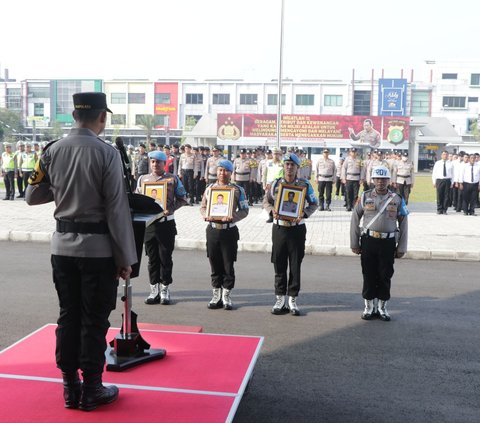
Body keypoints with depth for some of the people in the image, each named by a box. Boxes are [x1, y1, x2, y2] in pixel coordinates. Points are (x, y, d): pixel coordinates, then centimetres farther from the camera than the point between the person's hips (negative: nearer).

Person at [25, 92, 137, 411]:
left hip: (63, 246, 5)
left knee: (68, 316, 14)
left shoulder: (52, 151, 1)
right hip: (97, 248, -4)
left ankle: (70, 387, 25)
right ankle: (91, 391, 18)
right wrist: (126, 257, -7)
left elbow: (32, 197, 10)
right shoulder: (107, 153, -12)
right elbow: (117, 209, -13)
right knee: (94, 320, 6)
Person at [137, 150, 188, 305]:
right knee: (152, 258, 7)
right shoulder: (143, 179, 11)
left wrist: (170, 209, -12)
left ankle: (165, 290, 12)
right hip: (148, 222, 3)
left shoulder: (173, 179, 3)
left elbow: (182, 198, 3)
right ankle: (154, 290, 16)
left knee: (165, 258, 2)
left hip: (166, 222, -2)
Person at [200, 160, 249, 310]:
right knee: (215, 264, 8)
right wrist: (206, 215, -9)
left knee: (228, 265, 2)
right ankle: (216, 295, 20)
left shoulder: (237, 190, 0)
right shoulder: (209, 188, 8)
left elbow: (244, 210, -1)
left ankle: (226, 296, 14)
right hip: (213, 229, 2)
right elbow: (203, 206, 12)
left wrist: (233, 217, -19)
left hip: (229, 230, -2)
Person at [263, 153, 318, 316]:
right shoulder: (276, 184, 3)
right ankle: (280, 299, 17)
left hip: (297, 228, -1)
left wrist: (304, 214, -13)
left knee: (295, 266, 4)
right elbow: (266, 200, 11)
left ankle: (292, 299, 15)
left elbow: (314, 203, 6)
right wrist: (272, 211, -10)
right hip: (279, 227, 1)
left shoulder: (305, 185, 0)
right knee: (279, 265, 6)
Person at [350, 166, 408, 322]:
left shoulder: (397, 199, 1)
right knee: (369, 275, 6)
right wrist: (354, 244, 2)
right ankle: (369, 307, 19)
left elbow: (404, 224, 5)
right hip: (368, 241, 0)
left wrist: (401, 248, 2)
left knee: (385, 276, 6)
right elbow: (355, 220, 4)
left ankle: (382, 308, 21)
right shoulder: (365, 197, 0)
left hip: (388, 242, 0)